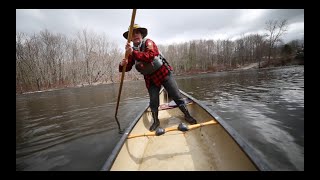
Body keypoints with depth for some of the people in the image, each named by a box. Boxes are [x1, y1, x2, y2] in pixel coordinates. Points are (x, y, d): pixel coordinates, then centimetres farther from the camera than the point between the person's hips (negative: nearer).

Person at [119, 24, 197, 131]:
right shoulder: (132, 50, 5)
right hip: (150, 79, 4)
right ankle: (156, 121, 25)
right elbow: (128, 67, 3)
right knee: (153, 102, 3)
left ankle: (187, 115, 19)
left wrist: (133, 53, -39)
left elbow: (150, 56, -31)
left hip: (164, 73, -3)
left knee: (176, 96, 1)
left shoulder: (148, 43, -10)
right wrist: (122, 64, -20)